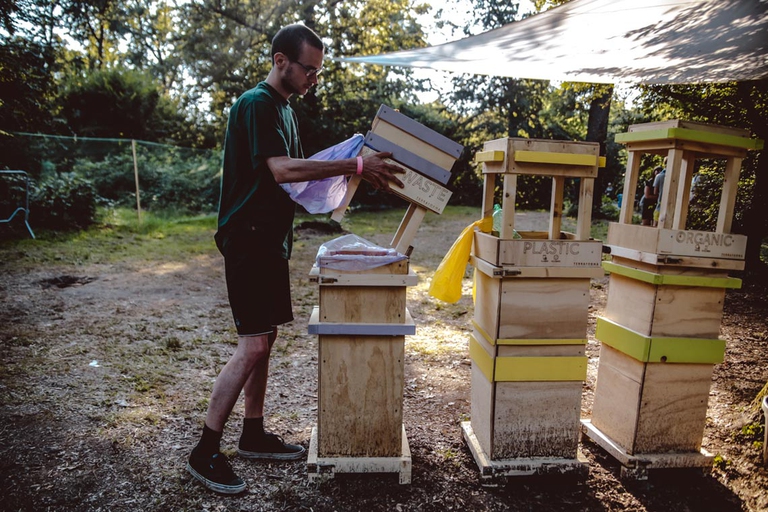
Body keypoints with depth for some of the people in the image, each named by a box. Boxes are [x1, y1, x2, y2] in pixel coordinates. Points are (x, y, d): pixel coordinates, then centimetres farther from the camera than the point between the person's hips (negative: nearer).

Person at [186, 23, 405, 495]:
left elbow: (296, 171, 19)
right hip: (248, 239, -9)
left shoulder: (284, 109, 19)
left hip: (270, 239, 10)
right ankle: (206, 453, 5)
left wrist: (354, 168, 5)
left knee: (266, 339, 12)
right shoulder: (256, 104, -12)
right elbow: (283, 170, -26)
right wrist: (354, 165, -27)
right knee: (253, 345, -9)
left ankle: (254, 435, 25)